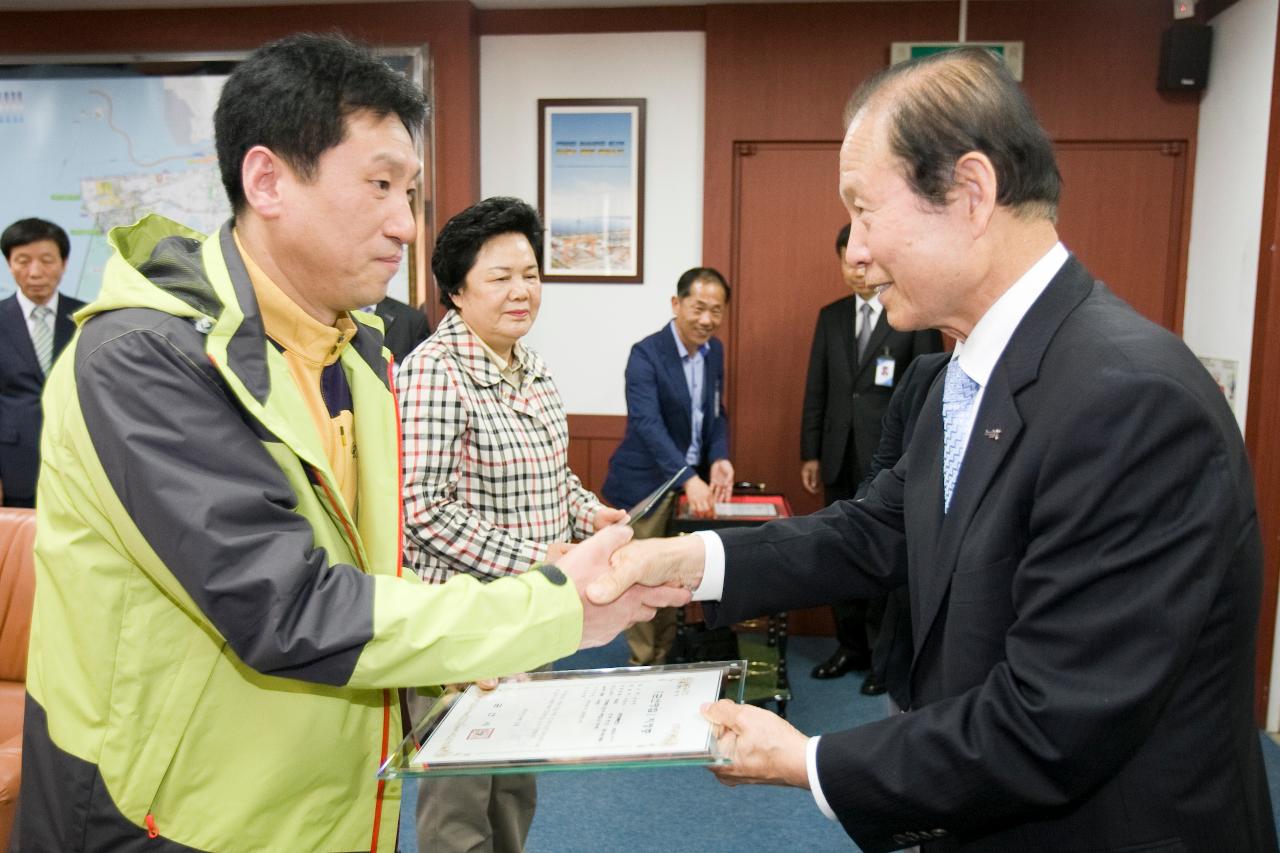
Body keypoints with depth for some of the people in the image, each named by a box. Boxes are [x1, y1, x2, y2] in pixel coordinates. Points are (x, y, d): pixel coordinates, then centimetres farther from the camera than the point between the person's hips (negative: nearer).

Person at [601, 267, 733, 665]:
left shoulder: (714, 350, 4)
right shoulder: (646, 354, -18)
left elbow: (716, 413, 9)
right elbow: (648, 424, -28)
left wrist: (719, 460, -10)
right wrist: (688, 479, -39)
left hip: (694, 479, 6)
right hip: (647, 483, -6)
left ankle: (668, 658, 28)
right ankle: (643, 665, 19)